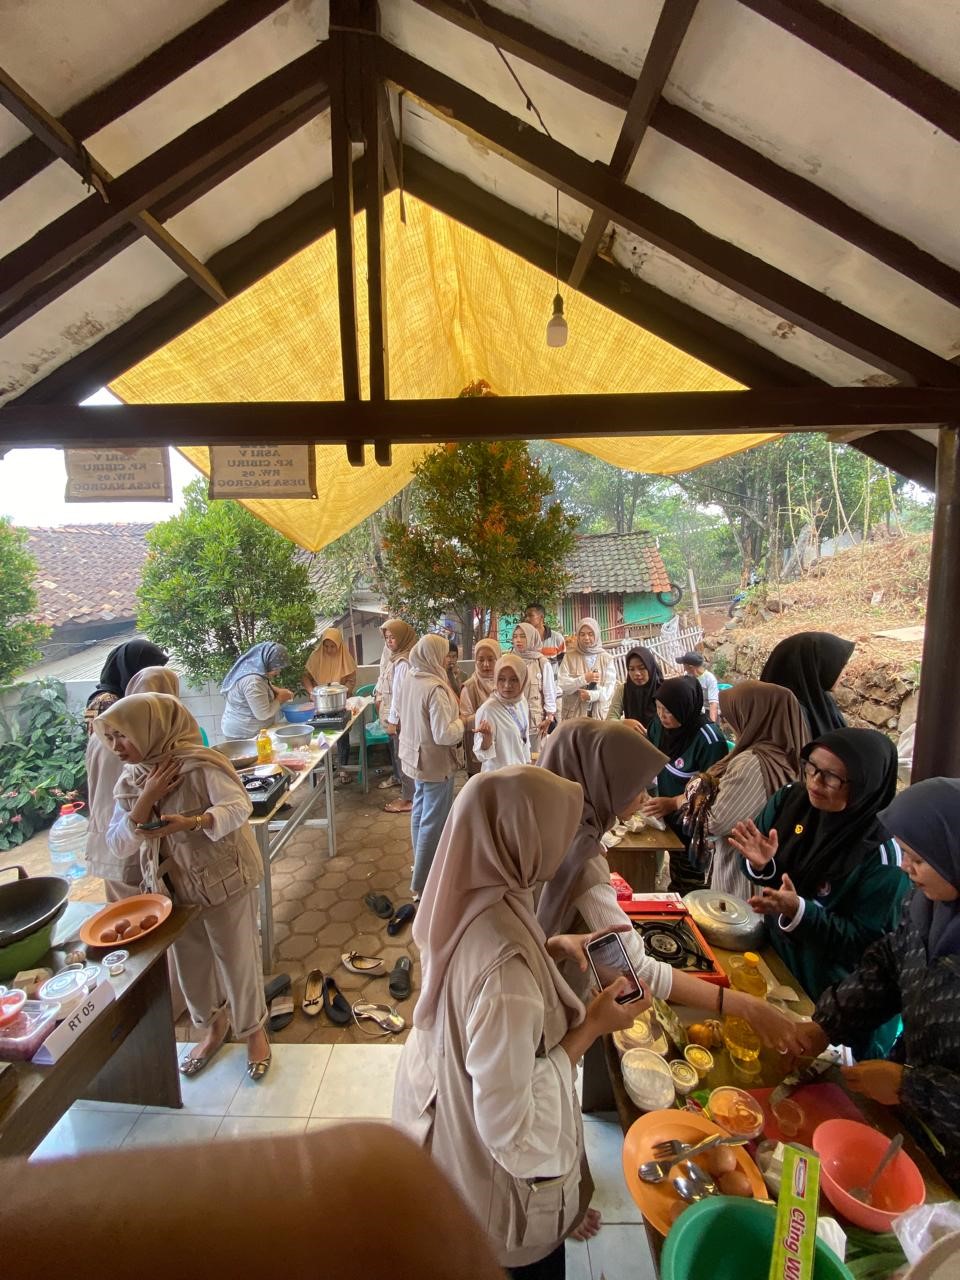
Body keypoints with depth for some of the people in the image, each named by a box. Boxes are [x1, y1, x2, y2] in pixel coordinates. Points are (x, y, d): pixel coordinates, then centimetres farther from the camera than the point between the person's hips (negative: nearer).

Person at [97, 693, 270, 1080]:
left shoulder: (198, 764, -21)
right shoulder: (129, 781, -1)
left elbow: (239, 806, -26)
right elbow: (119, 846, -6)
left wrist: (192, 822, -42)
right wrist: (147, 799, -20)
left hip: (225, 881, -6)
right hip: (174, 888, 6)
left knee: (238, 960, 9)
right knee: (191, 963, 20)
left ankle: (253, 1030, 35)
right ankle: (213, 1026, 47)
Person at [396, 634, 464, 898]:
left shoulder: (408, 681, -1)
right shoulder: (436, 689, -27)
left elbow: (399, 716, 14)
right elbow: (444, 735, -28)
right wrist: (460, 722, -10)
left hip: (413, 756, 9)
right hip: (435, 762, -9)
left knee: (420, 810, 24)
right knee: (434, 822, 3)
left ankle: (421, 863, 42)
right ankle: (423, 884, 12)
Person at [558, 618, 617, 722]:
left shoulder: (606, 658, 7)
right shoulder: (569, 657, 6)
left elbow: (610, 687, -2)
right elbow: (562, 684, -4)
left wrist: (592, 695, -18)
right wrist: (584, 679, -17)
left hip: (600, 713, 0)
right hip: (574, 713, 0)